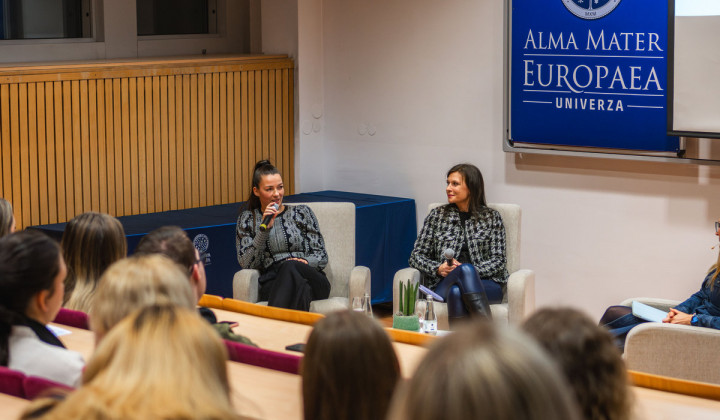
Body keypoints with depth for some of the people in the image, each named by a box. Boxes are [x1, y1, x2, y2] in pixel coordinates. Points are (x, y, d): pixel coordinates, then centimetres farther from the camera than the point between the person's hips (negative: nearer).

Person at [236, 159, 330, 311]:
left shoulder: (302, 212, 17)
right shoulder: (247, 219, 17)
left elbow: (321, 256, 13)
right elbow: (246, 263, 3)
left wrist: (305, 262, -11)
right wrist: (264, 229, -8)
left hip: (313, 281, 1)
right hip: (272, 284, -1)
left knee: (290, 267, -37)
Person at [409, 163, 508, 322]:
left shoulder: (491, 217, 11)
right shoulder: (437, 215, 14)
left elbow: (499, 261, 4)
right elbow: (416, 256, 11)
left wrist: (469, 271, -13)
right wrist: (438, 268, -9)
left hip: (487, 284, 0)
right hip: (443, 284, 0)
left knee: (456, 291, -37)